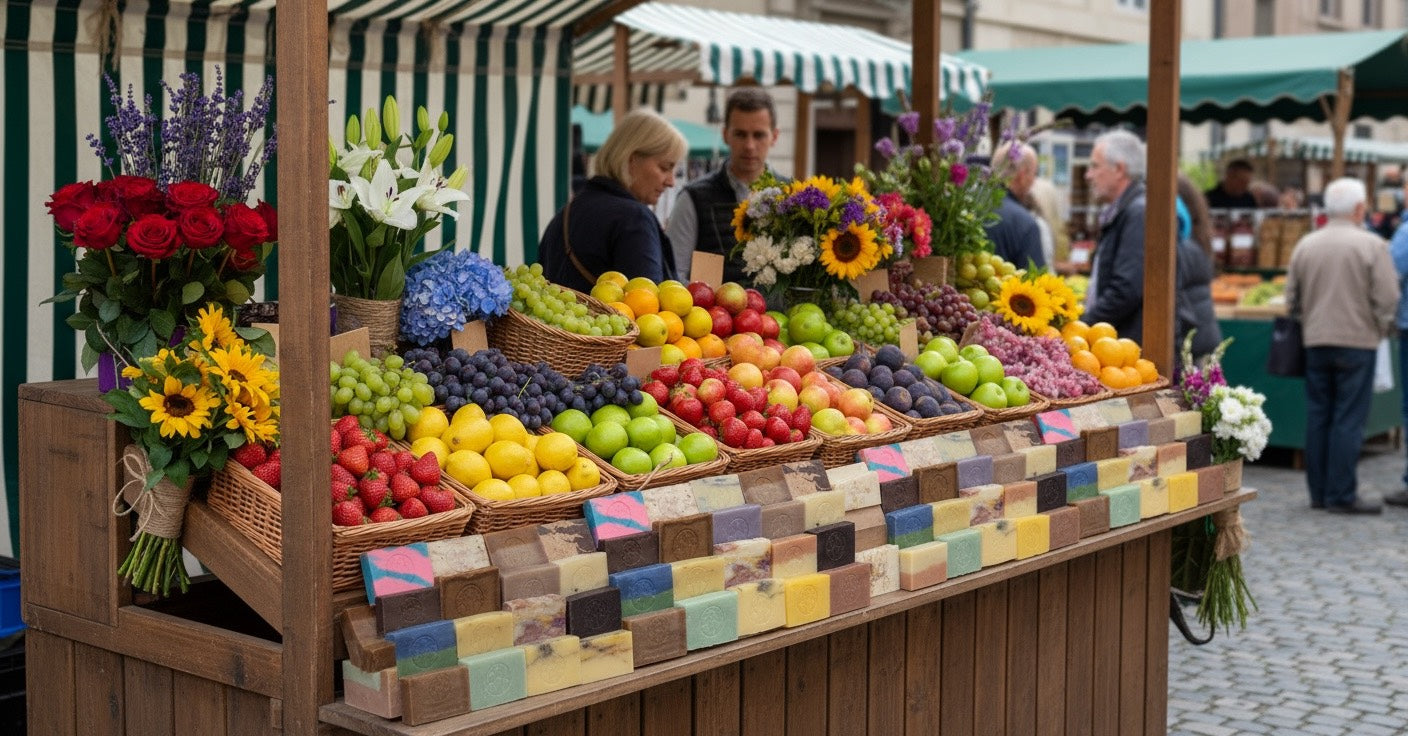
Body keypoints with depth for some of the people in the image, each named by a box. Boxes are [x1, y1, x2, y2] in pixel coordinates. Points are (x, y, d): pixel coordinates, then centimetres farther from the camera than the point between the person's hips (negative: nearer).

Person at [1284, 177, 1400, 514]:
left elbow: (1292, 298, 9)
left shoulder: (1305, 245, 4)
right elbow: (1387, 298, -10)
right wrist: (1381, 328, 7)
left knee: (1317, 416, 10)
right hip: (1357, 341, -5)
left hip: (1315, 342, 5)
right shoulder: (1372, 246, -10)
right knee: (1348, 420, -2)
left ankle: (1318, 492, 14)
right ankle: (1341, 495, -2)